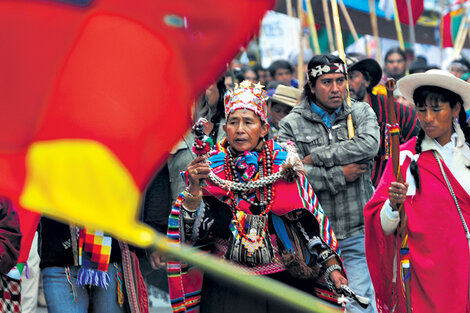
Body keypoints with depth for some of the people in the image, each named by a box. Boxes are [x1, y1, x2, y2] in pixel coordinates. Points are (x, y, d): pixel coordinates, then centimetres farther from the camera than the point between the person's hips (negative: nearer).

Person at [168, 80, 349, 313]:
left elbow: (311, 223, 6)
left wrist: (332, 267, 0)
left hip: (285, 283, 1)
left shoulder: (284, 166, 2)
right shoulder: (210, 170, 0)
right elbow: (194, 231, -8)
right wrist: (194, 188, -22)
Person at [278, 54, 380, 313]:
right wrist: (338, 175, -12)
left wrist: (317, 157, -12)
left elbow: (369, 145, -15)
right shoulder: (291, 125, 2)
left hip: (357, 231, 0)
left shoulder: (362, 112, 6)